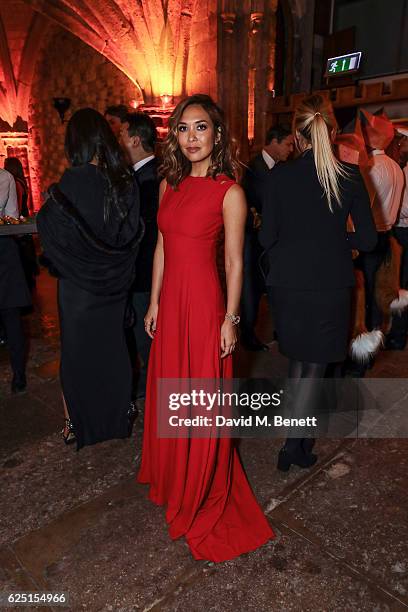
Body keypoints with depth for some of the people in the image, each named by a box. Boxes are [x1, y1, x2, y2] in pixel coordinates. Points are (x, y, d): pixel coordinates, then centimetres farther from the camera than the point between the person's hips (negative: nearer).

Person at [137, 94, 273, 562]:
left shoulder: (229, 191, -9)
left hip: (204, 303, -6)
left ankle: (203, 496, 31)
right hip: (170, 302, 6)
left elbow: (234, 262, -9)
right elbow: (162, 248, 11)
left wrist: (230, 319, -10)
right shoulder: (169, 184, 9)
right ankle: (171, 476, 43)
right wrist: (154, 303, 10)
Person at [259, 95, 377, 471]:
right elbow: (368, 240, -3)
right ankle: (294, 445, 10)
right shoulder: (350, 178, -5)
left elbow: (267, 237, -6)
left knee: (298, 359, 22)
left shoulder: (279, 177, -7)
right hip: (331, 285, -1)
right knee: (316, 366, 11)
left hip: (288, 282, 1)